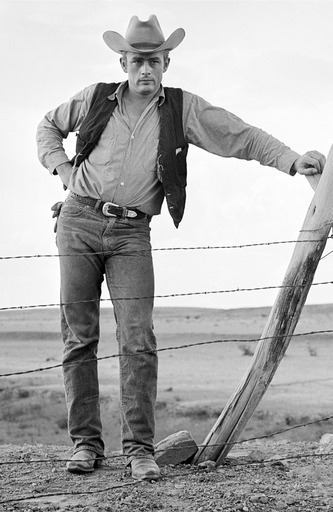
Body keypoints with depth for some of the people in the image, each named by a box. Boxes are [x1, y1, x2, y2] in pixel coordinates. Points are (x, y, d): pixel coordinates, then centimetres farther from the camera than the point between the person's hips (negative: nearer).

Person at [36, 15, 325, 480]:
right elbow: (49, 125, 24)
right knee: (79, 337, 0)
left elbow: (241, 136, -2)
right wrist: (61, 166, 7)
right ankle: (85, 442, 8)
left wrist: (293, 160, -14)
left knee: (138, 339, -12)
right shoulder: (97, 98, 7)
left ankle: (139, 448, -8)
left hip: (132, 233, -1)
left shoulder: (182, 109, 4)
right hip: (81, 221, 1)